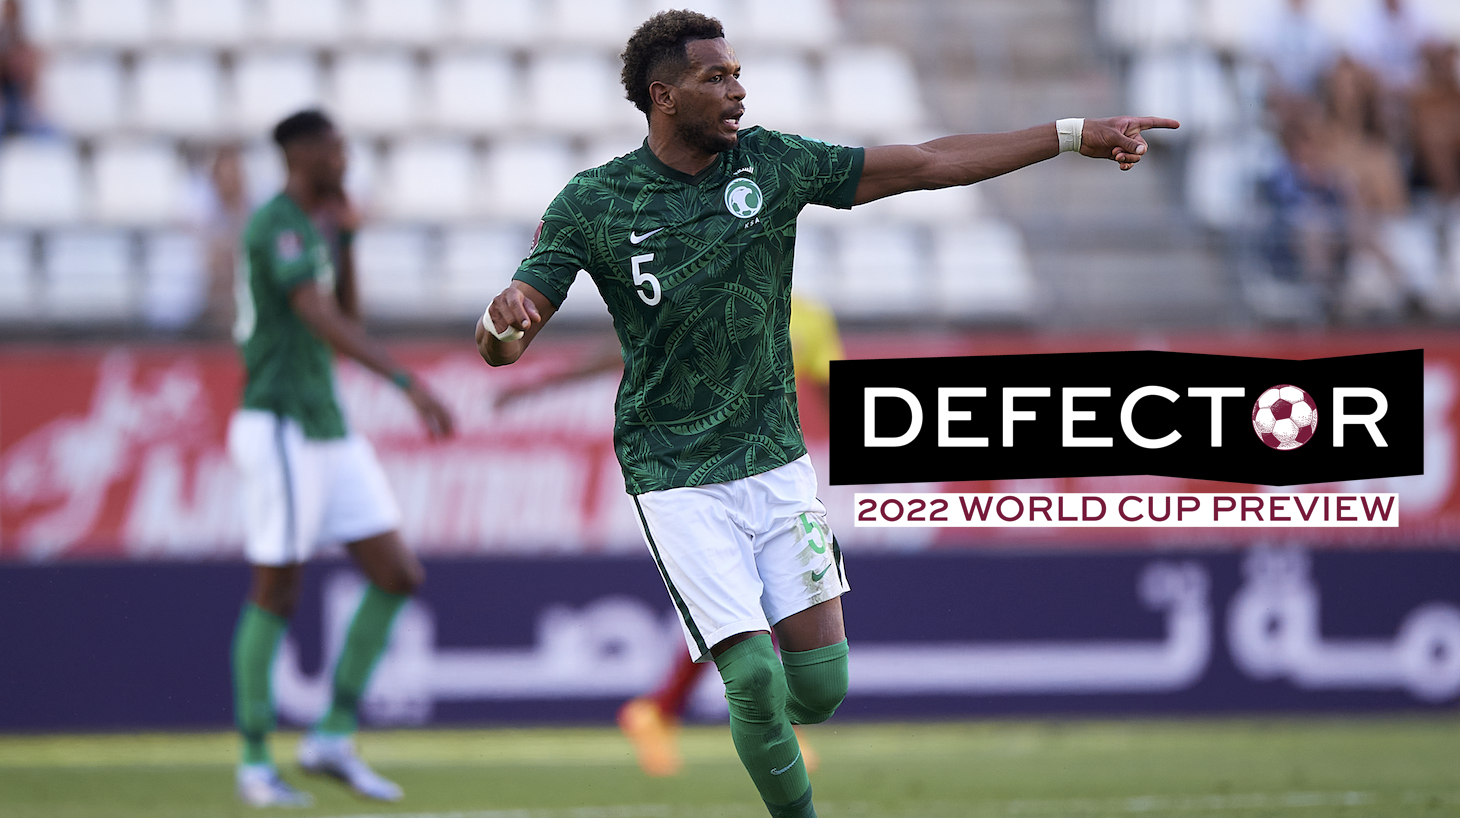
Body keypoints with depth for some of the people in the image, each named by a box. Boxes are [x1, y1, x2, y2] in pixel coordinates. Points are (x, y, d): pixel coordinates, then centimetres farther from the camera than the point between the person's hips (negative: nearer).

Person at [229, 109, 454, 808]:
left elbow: (345, 316, 22)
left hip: (329, 431, 9)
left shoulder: (311, 225, 16)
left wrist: (346, 238, 12)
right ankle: (254, 764, 6)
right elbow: (324, 321, -27)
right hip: (282, 429, -9)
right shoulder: (276, 225, -14)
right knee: (275, 597, -3)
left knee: (397, 577, 3)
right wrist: (407, 382, -34)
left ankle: (333, 737, 8)